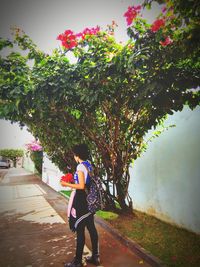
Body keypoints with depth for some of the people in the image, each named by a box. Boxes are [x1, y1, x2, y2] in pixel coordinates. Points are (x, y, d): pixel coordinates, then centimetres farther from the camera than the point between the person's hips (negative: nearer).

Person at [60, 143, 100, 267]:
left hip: (81, 200, -9)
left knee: (80, 230, 3)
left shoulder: (80, 166, -17)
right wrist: (73, 182, 18)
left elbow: (81, 186, -20)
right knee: (91, 228, 15)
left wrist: (67, 184, -11)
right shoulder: (89, 165, 7)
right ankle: (95, 257, 28)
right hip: (89, 199, 9)